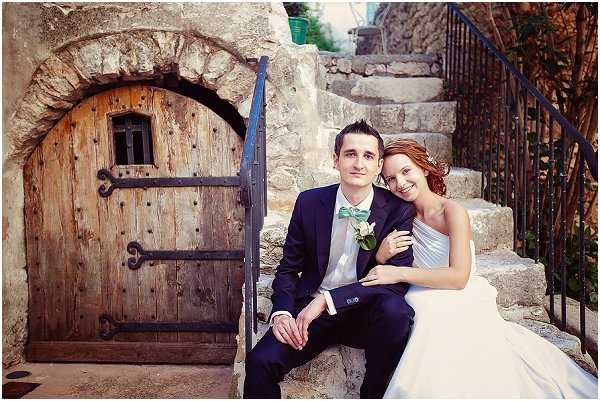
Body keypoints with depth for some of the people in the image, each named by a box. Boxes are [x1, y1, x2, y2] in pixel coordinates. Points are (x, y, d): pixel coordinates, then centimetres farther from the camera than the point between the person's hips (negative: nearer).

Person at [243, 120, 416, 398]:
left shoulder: (399, 210, -8)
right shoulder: (309, 202, -3)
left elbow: (398, 280, -16)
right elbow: (289, 268, 5)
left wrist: (328, 299, -24)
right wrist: (281, 312, -15)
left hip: (367, 313, 0)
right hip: (311, 310, 0)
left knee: (394, 309, -33)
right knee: (260, 361, -24)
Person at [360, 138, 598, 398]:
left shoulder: (452, 212, -11)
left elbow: (458, 277, -21)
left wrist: (400, 273, -24)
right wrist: (382, 256, -15)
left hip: (463, 311, -3)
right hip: (428, 313, 4)